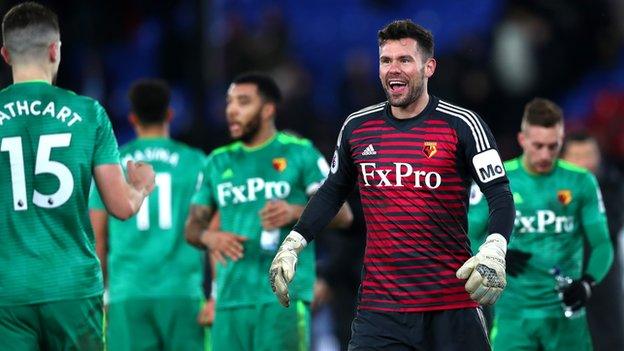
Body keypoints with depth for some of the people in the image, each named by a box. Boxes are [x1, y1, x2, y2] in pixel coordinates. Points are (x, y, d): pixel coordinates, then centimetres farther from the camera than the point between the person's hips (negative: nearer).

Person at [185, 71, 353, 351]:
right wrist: (209, 237, -6)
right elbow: (192, 226, 17)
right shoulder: (218, 162, 16)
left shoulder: (299, 153, 3)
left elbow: (342, 214, -1)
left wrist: (296, 212, -19)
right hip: (230, 299, 5)